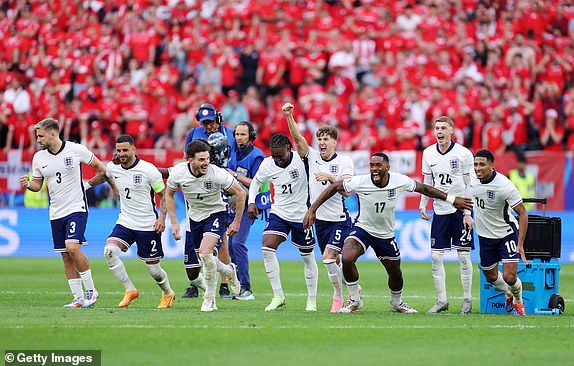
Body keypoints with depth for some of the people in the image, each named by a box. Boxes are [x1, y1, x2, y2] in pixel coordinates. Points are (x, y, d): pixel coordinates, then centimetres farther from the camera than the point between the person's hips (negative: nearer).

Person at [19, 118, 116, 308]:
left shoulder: (76, 150, -9)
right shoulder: (39, 158, 3)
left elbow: (99, 166, 5)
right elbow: (38, 185, 12)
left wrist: (113, 186, 10)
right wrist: (28, 184, -10)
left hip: (77, 208, -5)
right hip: (56, 213, 5)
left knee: (72, 247, -21)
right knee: (66, 256, 5)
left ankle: (90, 290, -7)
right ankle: (78, 298, 13)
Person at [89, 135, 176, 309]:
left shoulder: (148, 170, -14)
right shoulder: (112, 168, -1)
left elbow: (164, 194, -5)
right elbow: (102, 177, 25)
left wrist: (162, 217, -16)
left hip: (148, 226, -4)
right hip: (125, 222, 4)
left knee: (153, 269, 2)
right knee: (109, 251, -22)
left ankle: (168, 294, 34)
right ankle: (130, 290, -7)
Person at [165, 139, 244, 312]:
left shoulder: (217, 174, -25)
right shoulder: (178, 172, -17)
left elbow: (240, 193, -11)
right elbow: (169, 194, 4)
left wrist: (237, 222, -7)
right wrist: (174, 223, -1)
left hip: (216, 214, -4)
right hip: (194, 218, 4)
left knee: (205, 252, -31)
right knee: (192, 273, 3)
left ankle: (210, 300, -13)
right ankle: (229, 271, 34)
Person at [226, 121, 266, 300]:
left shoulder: (256, 156, -10)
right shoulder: (235, 153, 12)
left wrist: (235, 175, -15)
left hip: (247, 206, -8)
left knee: (237, 242, -19)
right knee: (231, 244, 5)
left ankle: (246, 290, -18)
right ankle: (238, 289, 13)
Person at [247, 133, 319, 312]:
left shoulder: (301, 158, -14)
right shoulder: (267, 164, -3)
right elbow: (256, 181, 12)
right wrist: (251, 202, 3)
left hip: (302, 215, -3)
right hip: (279, 213, 3)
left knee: (308, 257, 7)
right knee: (267, 248, -17)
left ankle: (312, 300, 23)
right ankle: (278, 296, -10)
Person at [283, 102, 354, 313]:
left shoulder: (344, 162, -6)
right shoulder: (312, 157, 3)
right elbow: (297, 138, -9)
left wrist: (330, 177, -35)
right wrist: (289, 116, -22)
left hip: (339, 220, -5)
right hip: (319, 219, 5)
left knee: (328, 258, -18)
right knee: (334, 261, 12)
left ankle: (338, 296, -4)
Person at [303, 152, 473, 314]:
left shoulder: (399, 181, -17)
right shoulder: (360, 182, -23)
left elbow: (423, 188, -2)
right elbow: (334, 187, -12)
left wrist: (452, 200, 2)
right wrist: (312, 210, -15)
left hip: (386, 235, 3)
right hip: (362, 228, -3)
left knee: (395, 274, 13)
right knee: (347, 259, -28)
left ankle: (397, 304, 46)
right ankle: (355, 300, -5)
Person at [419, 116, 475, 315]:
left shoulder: (463, 154, -8)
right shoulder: (428, 153, 4)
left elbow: (470, 186, -5)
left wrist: (468, 213, -10)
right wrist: (422, 205, 5)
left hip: (460, 209, -4)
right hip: (440, 210, 4)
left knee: (464, 256, -1)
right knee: (436, 257, -1)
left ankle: (467, 300, 10)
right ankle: (441, 300, 8)